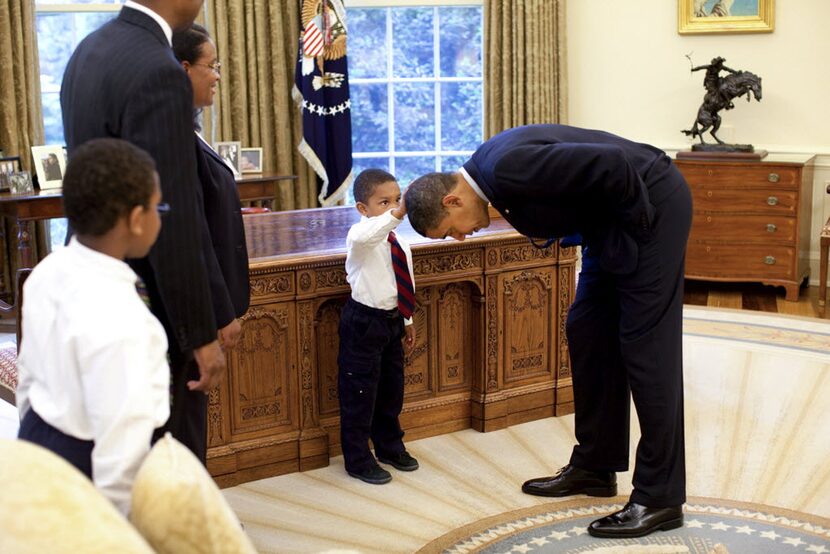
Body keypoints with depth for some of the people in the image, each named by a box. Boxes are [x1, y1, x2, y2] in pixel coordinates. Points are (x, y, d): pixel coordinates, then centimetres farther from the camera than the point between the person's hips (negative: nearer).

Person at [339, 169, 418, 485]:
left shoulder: (399, 244, 6)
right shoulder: (362, 236, -19)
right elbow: (363, 236, -46)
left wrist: (407, 320, 22)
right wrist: (397, 214, -57)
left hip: (391, 320, 8)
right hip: (363, 323, -8)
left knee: (392, 388, 20)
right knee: (359, 393, 1)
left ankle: (390, 447, 39)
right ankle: (358, 460, 14)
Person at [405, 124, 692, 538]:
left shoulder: (508, 167, -27)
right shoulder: (489, 167, 3)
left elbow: (613, 163, -30)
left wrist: (637, 222, -17)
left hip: (650, 203, -10)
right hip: (610, 221, 10)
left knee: (645, 347, -7)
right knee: (587, 333, 12)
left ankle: (659, 498, 1)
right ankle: (594, 466, 24)